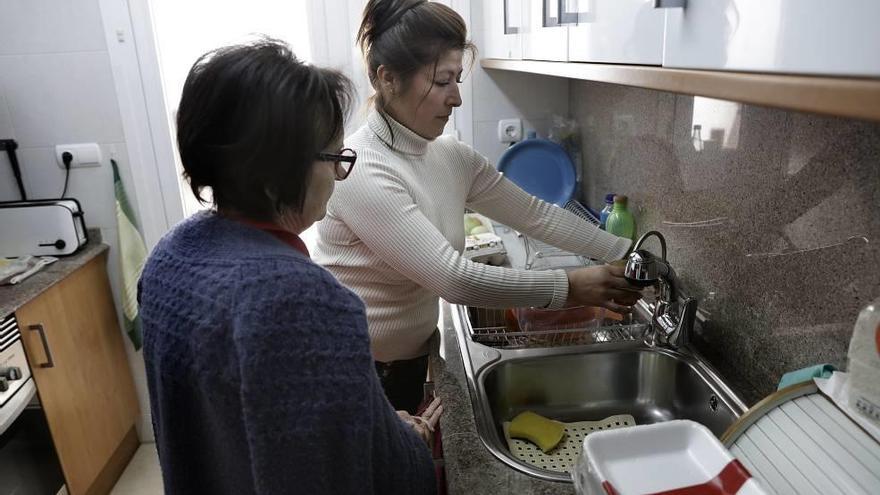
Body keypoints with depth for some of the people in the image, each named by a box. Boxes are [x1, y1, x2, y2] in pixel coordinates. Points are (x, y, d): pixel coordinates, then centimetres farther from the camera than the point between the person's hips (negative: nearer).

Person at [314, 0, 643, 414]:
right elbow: (453, 277, -30)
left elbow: (536, 214, 3)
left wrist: (626, 253, -3)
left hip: (410, 359, 7)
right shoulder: (361, 171, -27)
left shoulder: (452, 158, -3)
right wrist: (568, 288, -25)